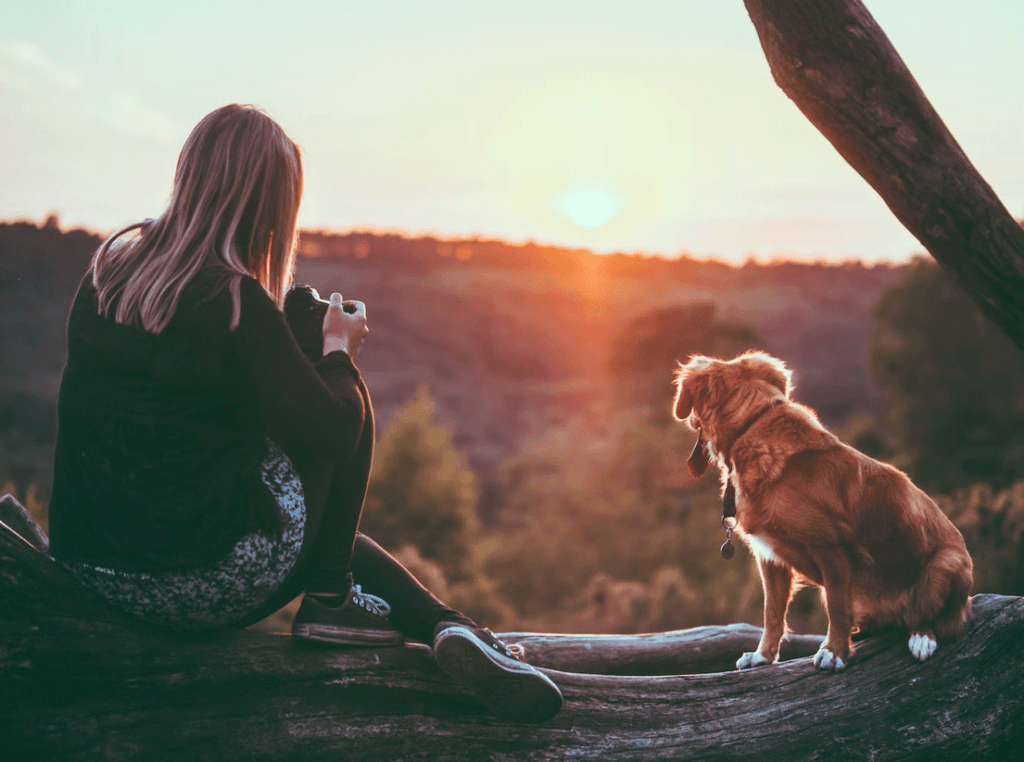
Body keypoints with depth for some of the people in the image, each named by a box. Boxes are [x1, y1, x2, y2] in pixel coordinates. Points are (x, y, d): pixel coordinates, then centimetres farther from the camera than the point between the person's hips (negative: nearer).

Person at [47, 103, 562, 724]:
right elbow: (331, 428, -14)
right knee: (352, 410, 11)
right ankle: (330, 597, 13)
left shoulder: (110, 263, 4)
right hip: (204, 587, -7)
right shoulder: (235, 302, -18)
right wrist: (339, 348, 6)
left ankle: (447, 626, 16)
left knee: (323, 524, 31)